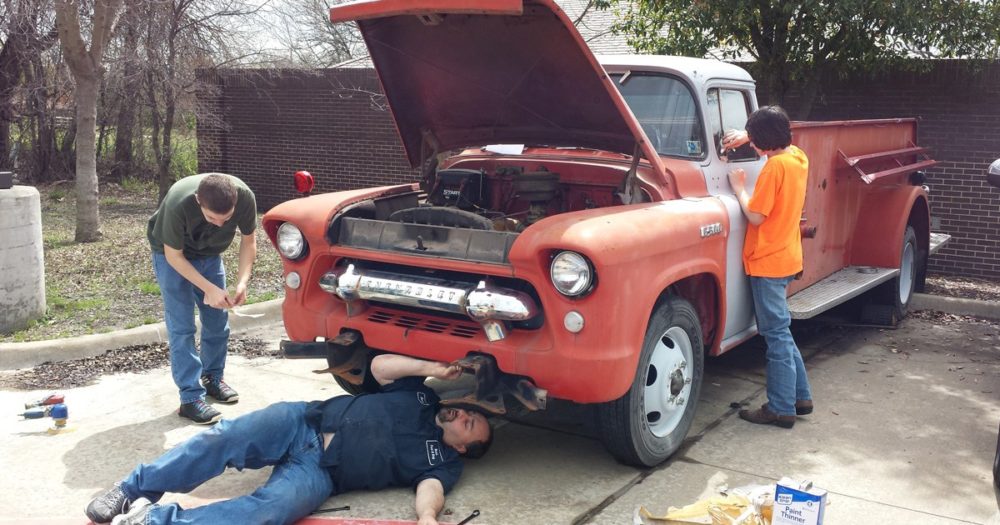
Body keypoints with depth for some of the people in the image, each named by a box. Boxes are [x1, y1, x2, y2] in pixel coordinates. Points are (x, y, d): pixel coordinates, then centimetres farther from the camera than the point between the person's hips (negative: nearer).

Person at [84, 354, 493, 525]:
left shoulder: (444, 462, 9)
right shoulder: (421, 397, 19)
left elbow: (431, 488, -12)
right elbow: (379, 366, 9)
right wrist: (432, 368, 0)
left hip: (320, 472, -3)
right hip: (306, 421, 3)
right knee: (225, 437, -20)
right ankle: (134, 489, -10)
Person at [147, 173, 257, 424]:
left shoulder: (245, 197, -31)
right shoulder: (178, 204, -40)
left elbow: (248, 240, -12)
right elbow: (173, 255, -25)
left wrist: (242, 282, -25)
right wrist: (209, 289, -31)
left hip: (209, 254, 4)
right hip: (172, 254, -4)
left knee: (218, 320, 7)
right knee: (182, 327, -10)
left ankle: (213, 378, 27)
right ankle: (191, 398, -8)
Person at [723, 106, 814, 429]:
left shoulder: (775, 166, -19)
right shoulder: (798, 156, 6)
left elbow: (756, 216, -18)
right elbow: (776, 136, 29)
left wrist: (739, 188, -4)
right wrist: (745, 135, 13)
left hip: (768, 262, -9)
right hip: (787, 258, 9)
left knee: (777, 335, -2)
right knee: (780, 332, 18)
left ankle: (781, 409, 5)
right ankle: (800, 396, 24)